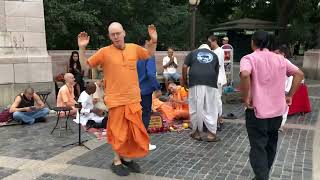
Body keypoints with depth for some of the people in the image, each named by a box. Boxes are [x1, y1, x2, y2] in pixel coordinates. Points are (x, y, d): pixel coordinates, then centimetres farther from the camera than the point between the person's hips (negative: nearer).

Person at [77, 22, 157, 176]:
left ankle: (127, 158, 33)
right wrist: (82, 48, -13)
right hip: (116, 100, -4)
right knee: (118, 132, 5)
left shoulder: (134, 48, 4)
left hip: (134, 99, 4)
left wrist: (153, 41, 7)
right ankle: (117, 161, 24)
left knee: (134, 131, 13)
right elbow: (85, 65, 0)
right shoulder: (105, 52, -6)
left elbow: (149, 54, 23)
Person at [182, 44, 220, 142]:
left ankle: (196, 132, 16)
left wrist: (184, 80, 18)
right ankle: (211, 134, 8)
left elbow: (184, 67, 9)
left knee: (195, 108, 8)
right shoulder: (214, 55, 26)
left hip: (195, 82, -1)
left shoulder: (193, 52, 21)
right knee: (210, 109, 6)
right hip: (210, 82, 1)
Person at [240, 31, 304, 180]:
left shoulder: (249, 58, -10)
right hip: (277, 111, 6)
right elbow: (299, 74, 7)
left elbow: (245, 74, -31)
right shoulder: (280, 58, 8)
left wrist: (246, 98, -21)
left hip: (257, 111, -6)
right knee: (271, 144, 22)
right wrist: (289, 95, 8)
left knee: (258, 147, 3)